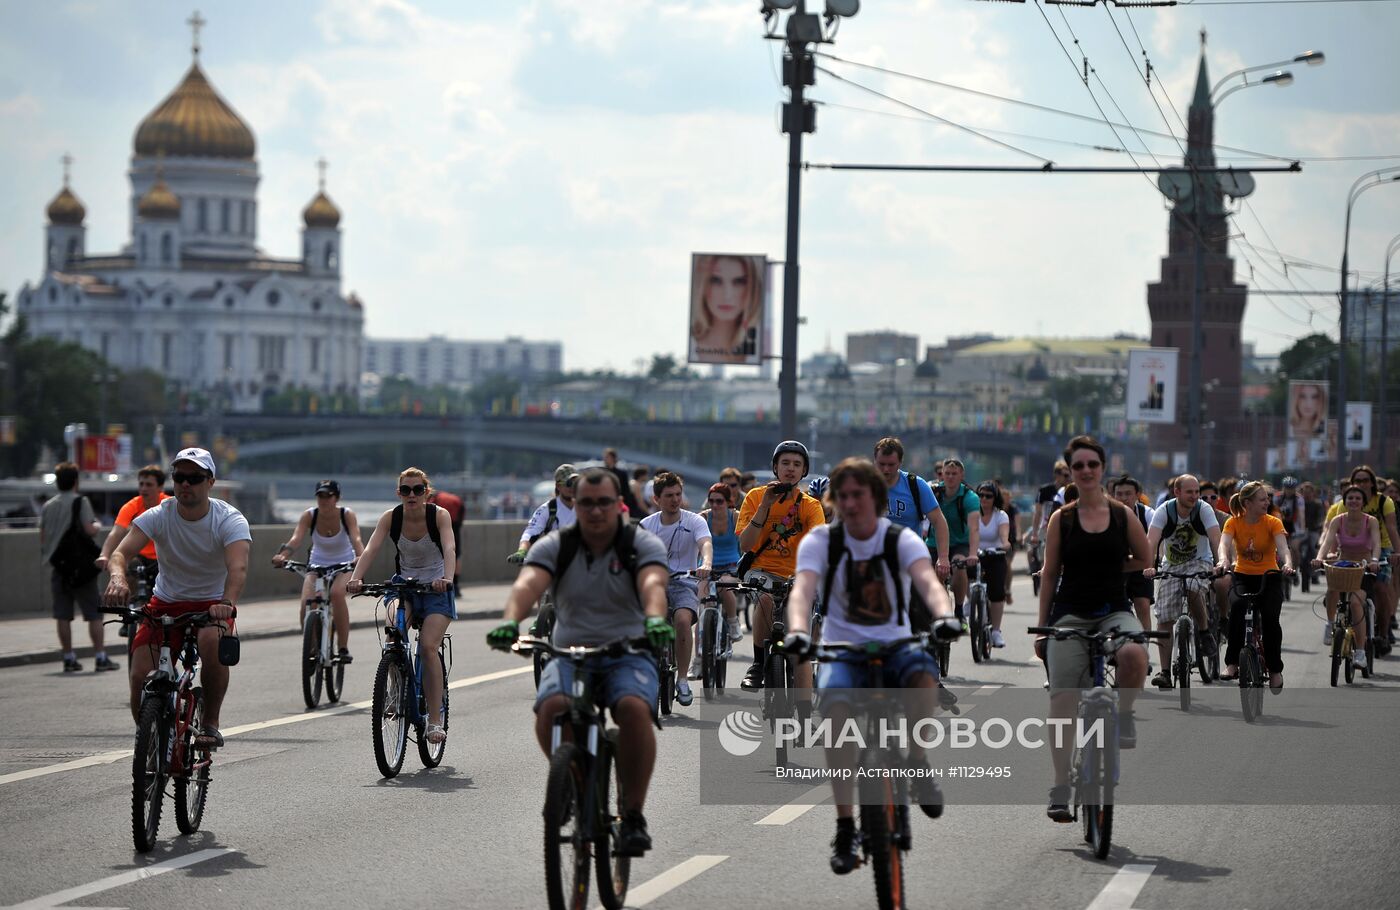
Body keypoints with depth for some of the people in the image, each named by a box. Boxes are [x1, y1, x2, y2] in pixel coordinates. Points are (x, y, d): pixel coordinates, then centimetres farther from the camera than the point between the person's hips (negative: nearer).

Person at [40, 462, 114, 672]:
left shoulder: (47, 507, 9)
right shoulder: (80, 501, -7)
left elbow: (42, 536, 10)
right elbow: (89, 529, -15)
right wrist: (98, 525, 4)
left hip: (57, 566, 5)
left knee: (63, 615, 6)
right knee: (94, 613, 0)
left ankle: (69, 658, 7)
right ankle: (100, 657, -2)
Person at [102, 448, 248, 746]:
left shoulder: (229, 520, -14)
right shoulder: (159, 516, -10)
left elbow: (238, 568, -32)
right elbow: (120, 553, -23)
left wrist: (227, 602, -53)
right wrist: (118, 579, -47)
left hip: (211, 606, -2)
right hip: (165, 604, 2)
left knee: (212, 640, -36)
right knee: (140, 676, -18)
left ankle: (211, 724, -19)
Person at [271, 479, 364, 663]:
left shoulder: (347, 515, -17)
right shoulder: (309, 516, -14)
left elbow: (356, 539, -32)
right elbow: (296, 539, -28)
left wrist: (360, 557, -54)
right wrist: (282, 555, -48)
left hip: (344, 566, -2)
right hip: (317, 565, 2)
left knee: (337, 593, -33)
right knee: (306, 604, -23)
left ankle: (343, 648, -23)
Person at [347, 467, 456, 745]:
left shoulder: (439, 515, -17)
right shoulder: (390, 518, -11)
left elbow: (449, 548, -32)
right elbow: (370, 549, -24)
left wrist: (447, 578, -52)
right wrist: (356, 577, -42)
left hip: (435, 587, -2)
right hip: (403, 584, 2)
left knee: (428, 647, -21)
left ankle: (435, 719, -14)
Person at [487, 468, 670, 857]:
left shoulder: (643, 544, -3)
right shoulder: (554, 545, 0)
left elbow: (653, 584, -24)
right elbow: (527, 584, -19)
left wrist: (655, 619, -47)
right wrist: (510, 622, -42)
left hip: (628, 655, -1)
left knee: (634, 708, -33)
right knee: (551, 707, -31)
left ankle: (633, 814, -20)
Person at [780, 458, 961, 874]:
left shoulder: (902, 539, -4)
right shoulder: (821, 540, -3)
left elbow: (927, 580, -23)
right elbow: (803, 589, -20)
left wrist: (944, 615, -46)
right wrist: (797, 629, -43)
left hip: (894, 646, 0)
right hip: (842, 651, 0)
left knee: (923, 671, -36)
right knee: (836, 704, -33)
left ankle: (918, 761, -8)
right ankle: (845, 825, -25)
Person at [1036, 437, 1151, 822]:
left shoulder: (1122, 515, 3)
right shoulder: (1061, 518, 2)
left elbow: (1144, 558, 17)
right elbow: (1050, 573, 6)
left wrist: (1109, 568, 8)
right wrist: (1041, 628, 4)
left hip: (1114, 610, 0)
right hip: (1070, 614, 0)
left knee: (1133, 654, -35)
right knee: (1062, 702, -5)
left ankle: (1124, 715, -5)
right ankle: (1060, 791, 5)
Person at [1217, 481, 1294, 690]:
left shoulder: (1272, 523, -8)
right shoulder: (1234, 522, -6)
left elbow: (1282, 546, -24)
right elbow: (1225, 543, -24)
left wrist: (1287, 563, -46)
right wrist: (1223, 560, -47)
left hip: (1269, 577, 0)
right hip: (1243, 576, 0)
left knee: (1270, 618, -23)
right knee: (1237, 606, -31)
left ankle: (1275, 669, -2)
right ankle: (1232, 663, -25)